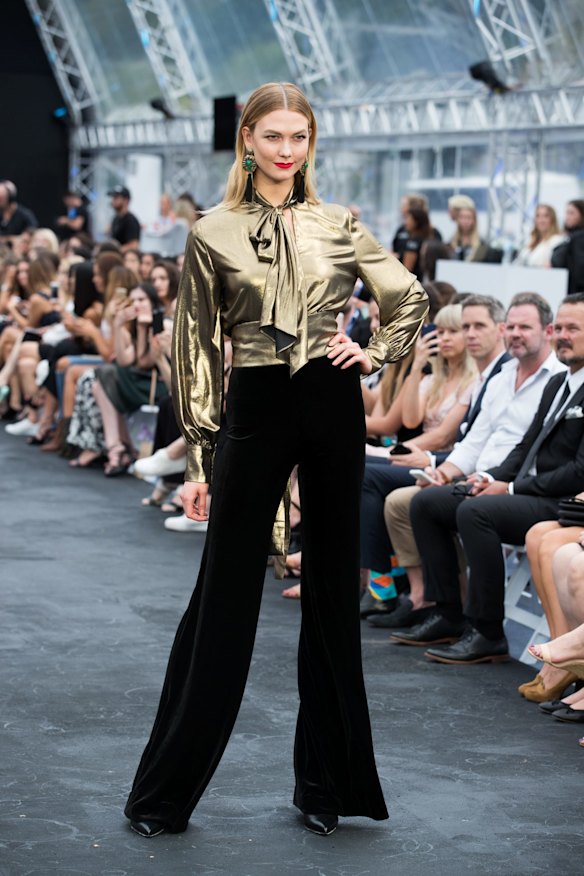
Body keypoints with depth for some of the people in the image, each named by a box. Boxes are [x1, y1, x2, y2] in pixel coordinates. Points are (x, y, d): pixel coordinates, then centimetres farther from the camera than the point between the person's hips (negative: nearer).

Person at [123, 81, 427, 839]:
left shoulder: (339, 227, 6)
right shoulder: (214, 235, 0)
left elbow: (410, 298, 17)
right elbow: (195, 351, 0)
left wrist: (376, 354, 1)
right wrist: (198, 458, -3)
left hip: (332, 406, 2)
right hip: (256, 410, -2)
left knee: (332, 590, 8)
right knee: (224, 593, 2)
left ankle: (326, 780, 20)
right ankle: (164, 791, 12)